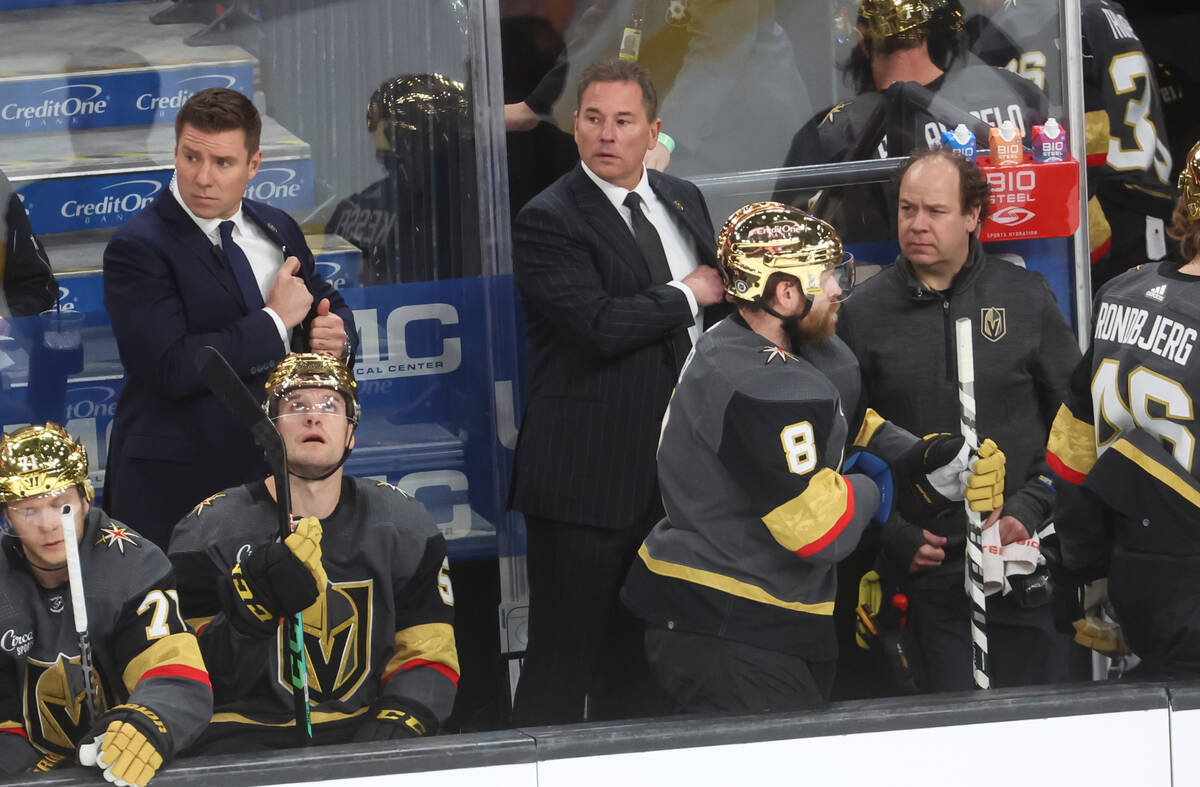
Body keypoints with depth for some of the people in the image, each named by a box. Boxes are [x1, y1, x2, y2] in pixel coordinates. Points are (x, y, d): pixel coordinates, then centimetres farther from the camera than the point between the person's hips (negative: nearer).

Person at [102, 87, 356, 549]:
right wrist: (276, 321, -15)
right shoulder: (138, 249, -12)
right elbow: (173, 367, -22)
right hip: (178, 484, -6)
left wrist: (336, 334, -1)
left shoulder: (277, 229, 11)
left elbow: (328, 306, 25)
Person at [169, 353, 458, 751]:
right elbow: (199, 679, -8)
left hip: (362, 732, 3)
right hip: (248, 734, -3)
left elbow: (427, 657, 10)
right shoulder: (210, 531, -2)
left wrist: (397, 720, -10)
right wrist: (255, 606, -26)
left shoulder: (404, 527, 9)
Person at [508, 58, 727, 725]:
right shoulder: (548, 221, -11)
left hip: (675, 465, 7)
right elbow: (600, 324, -24)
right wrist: (687, 295, -10)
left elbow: (722, 293, 27)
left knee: (641, 658, 14)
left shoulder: (683, 201, 13)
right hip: (588, 480, -7)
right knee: (563, 660, -3)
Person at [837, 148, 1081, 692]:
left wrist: (1028, 511, -5)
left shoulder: (1026, 298, 4)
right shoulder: (863, 314, 3)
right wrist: (892, 536, -4)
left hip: (1026, 567, 0)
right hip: (927, 567, 0)